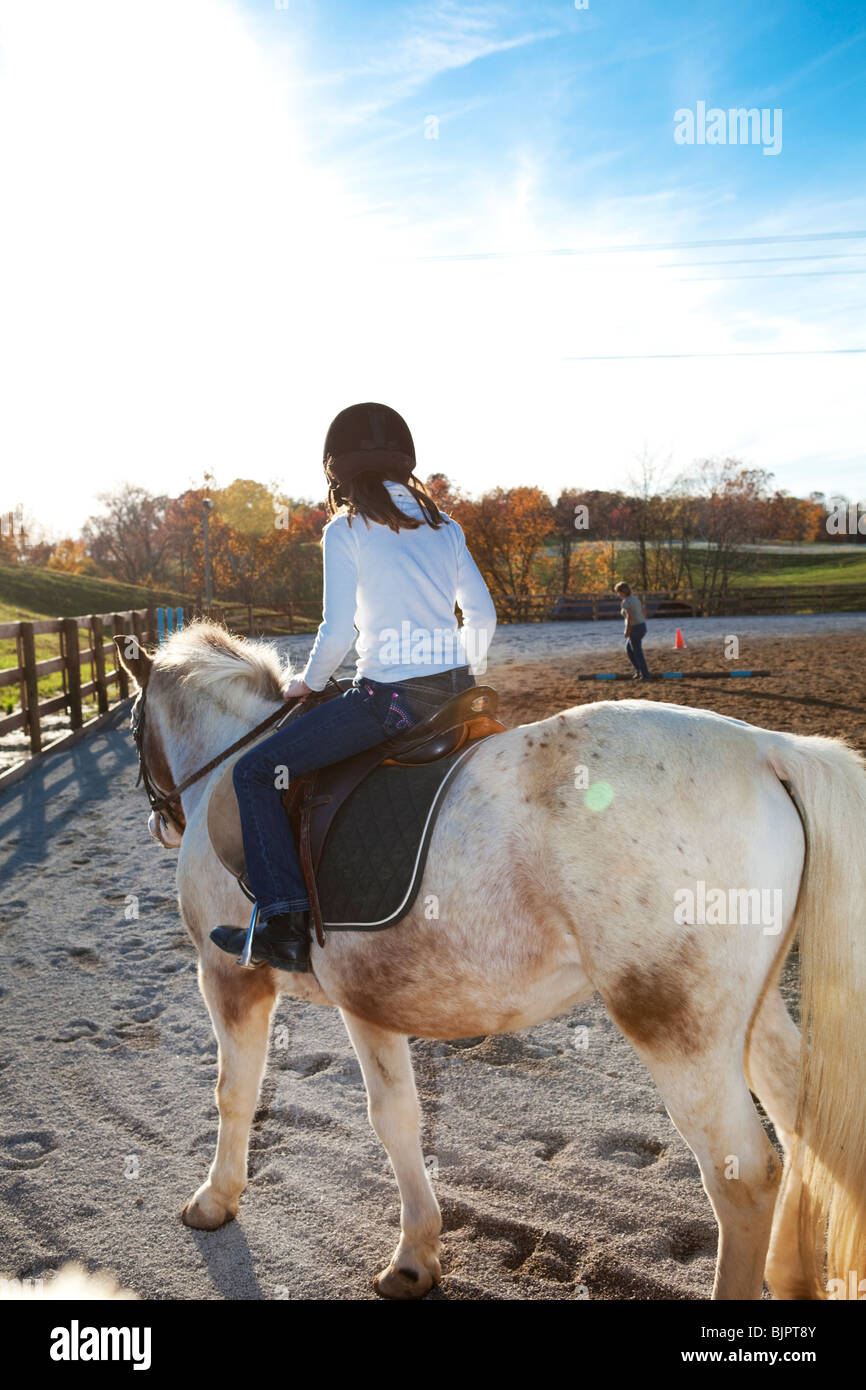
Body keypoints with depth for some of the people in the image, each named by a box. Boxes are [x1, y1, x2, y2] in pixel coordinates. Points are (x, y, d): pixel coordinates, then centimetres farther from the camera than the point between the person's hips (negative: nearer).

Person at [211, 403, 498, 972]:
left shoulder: (346, 529, -4)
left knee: (256, 772, 1)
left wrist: (308, 683, 8)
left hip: (389, 695, -7)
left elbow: (338, 631, -9)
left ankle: (287, 928, -6)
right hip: (454, 692, 7)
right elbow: (484, 616, 12)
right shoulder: (446, 528, 13)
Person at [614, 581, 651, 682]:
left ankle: (645, 675, 5)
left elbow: (629, 616, -26)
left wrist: (627, 631, -23)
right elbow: (642, 612, 17)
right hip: (642, 626, 9)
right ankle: (638, 670, 20)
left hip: (635, 628, -9)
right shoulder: (635, 598, 13)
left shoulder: (626, 602, -15)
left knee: (637, 653, 0)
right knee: (628, 649, 21)